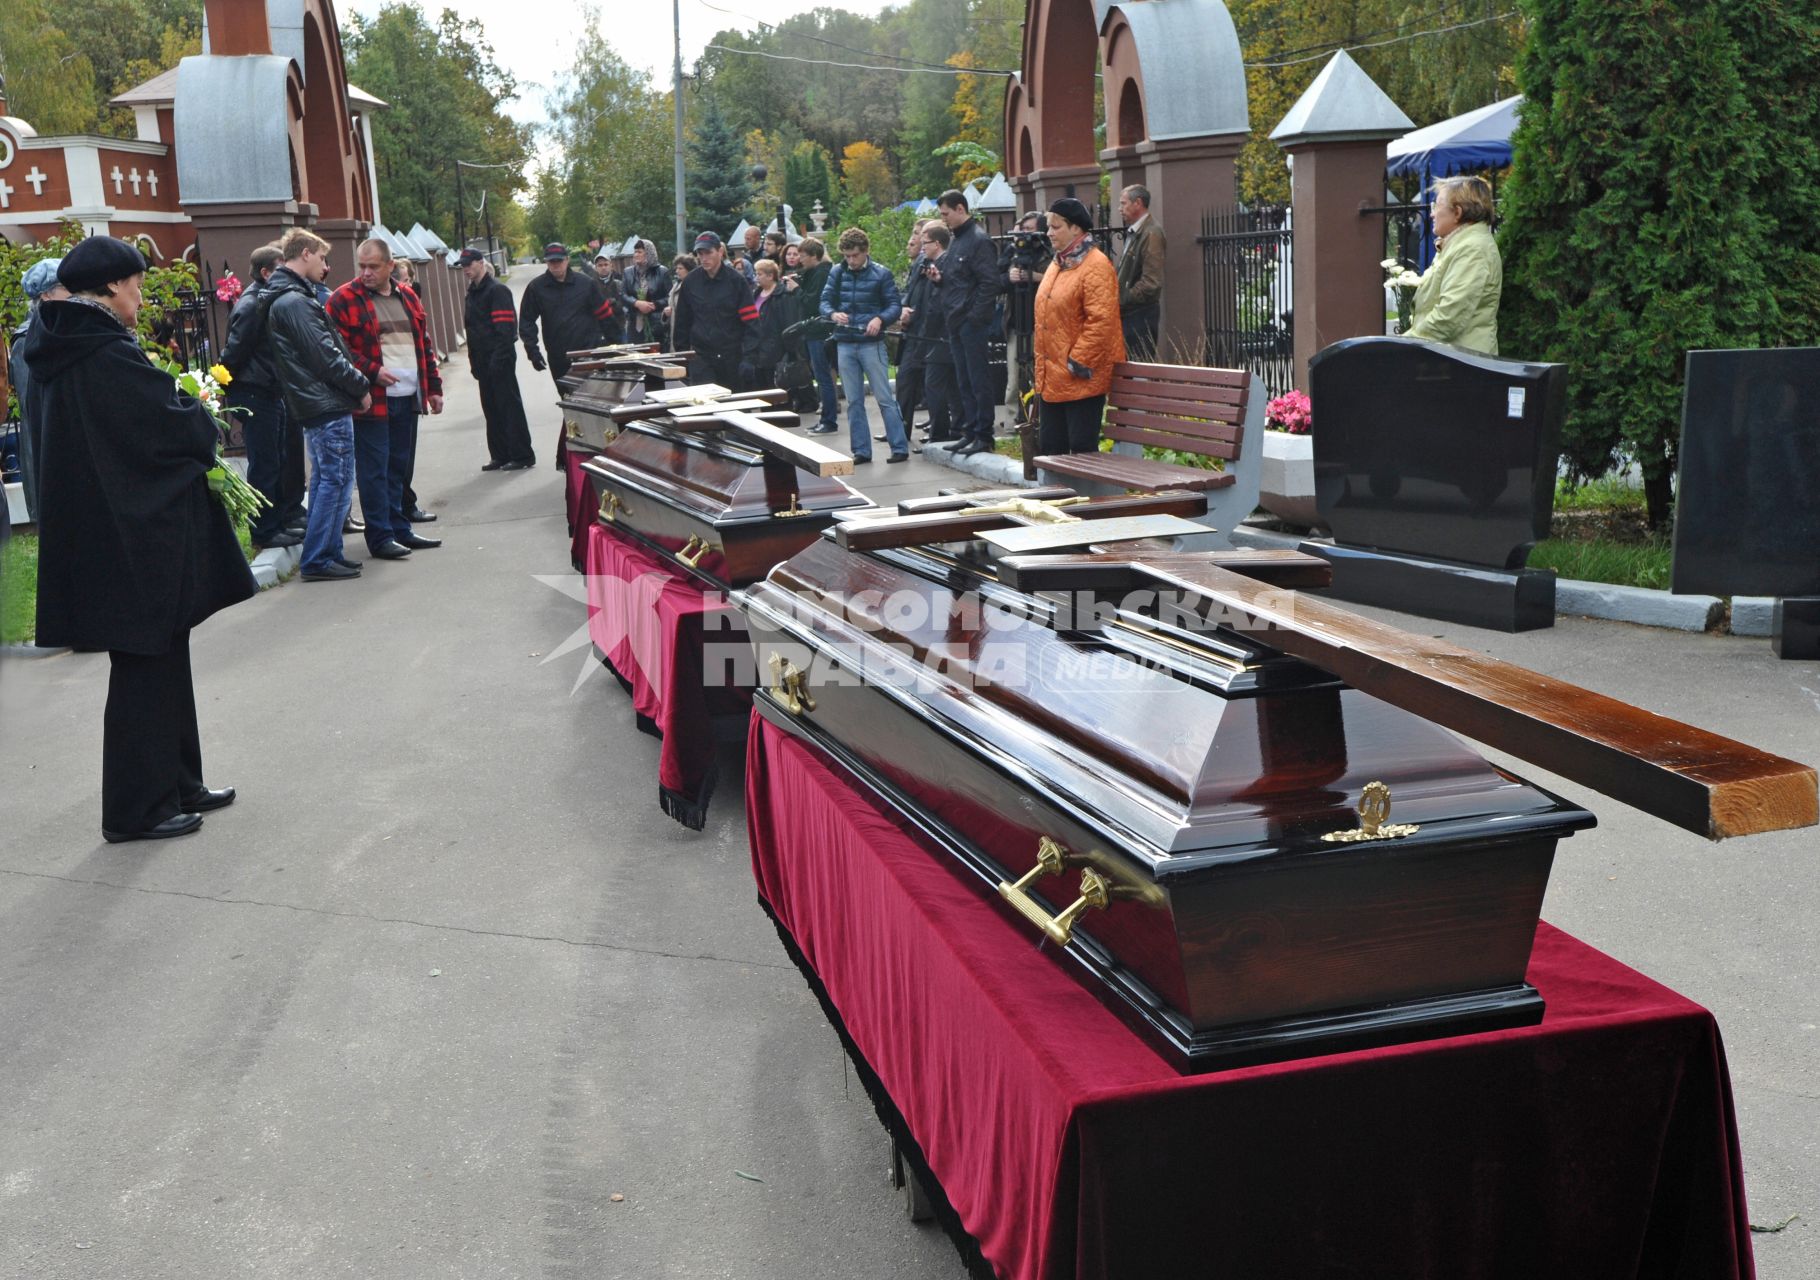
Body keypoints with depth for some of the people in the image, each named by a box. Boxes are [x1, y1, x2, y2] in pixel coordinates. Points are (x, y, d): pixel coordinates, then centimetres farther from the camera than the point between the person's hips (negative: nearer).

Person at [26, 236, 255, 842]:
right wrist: (201, 410, 2)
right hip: (134, 541, -10)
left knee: (162, 658, 18)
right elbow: (184, 429, -18)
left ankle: (177, 785, 29)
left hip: (97, 536, 10)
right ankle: (136, 809, 10)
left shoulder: (68, 354, 10)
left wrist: (183, 408, 6)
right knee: (144, 667, 0)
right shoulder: (111, 357, -20)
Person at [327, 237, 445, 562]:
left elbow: (424, 345, 20)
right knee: (374, 470, -4)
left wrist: (433, 387, 16)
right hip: (371, 401, -6)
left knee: (400, 468, 13)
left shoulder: (407, 297, 15)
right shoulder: (343, 299, -4)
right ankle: (380, 536, 1)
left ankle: (400, 528, 22)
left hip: (408, 399, 6)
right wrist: (371, 371, -17)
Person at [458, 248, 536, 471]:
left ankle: (522, 455, -2)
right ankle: (500, 455, 17)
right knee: (491, 408, 10)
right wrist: (474, 361, 14)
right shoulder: (472, 293, 16)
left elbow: (505, 327, -17)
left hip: (500, 359, -9)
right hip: (483, 361, 9)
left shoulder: (497, 291, -11)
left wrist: (498, 358, -22)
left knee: (509, 406, -5)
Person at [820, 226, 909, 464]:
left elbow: (895, 305, -4)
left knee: (885, 398, -4)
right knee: (854, 401, 8)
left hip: (871, 344, -4)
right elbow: (825, 300, 6)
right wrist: (833, 314, -17)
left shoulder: (881, 274, -3)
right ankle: (861, 450, 14)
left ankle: (900, 447, 0)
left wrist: (880, 319, -24)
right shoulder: (837, 273, 7)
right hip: (845, 344, 4)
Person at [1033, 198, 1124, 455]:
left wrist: (1078, 363, -18)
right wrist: (1041, 366, 17)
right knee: (1049, 448, 12)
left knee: (1082, 448, -3)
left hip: (1081, 380, -9)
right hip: (1050, 380, 9)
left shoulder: (1096, 266, -13)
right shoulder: (1057, 265, 16)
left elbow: (1101, 321, -20)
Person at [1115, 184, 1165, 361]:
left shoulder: (1151, 234, -14)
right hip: (1129, 313, 9)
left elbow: (1151, 283, -20)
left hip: (1141, 314, -9)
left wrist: (1121, 302, -16)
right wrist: (1117, 301, 8)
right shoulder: (1133, 233, 16)